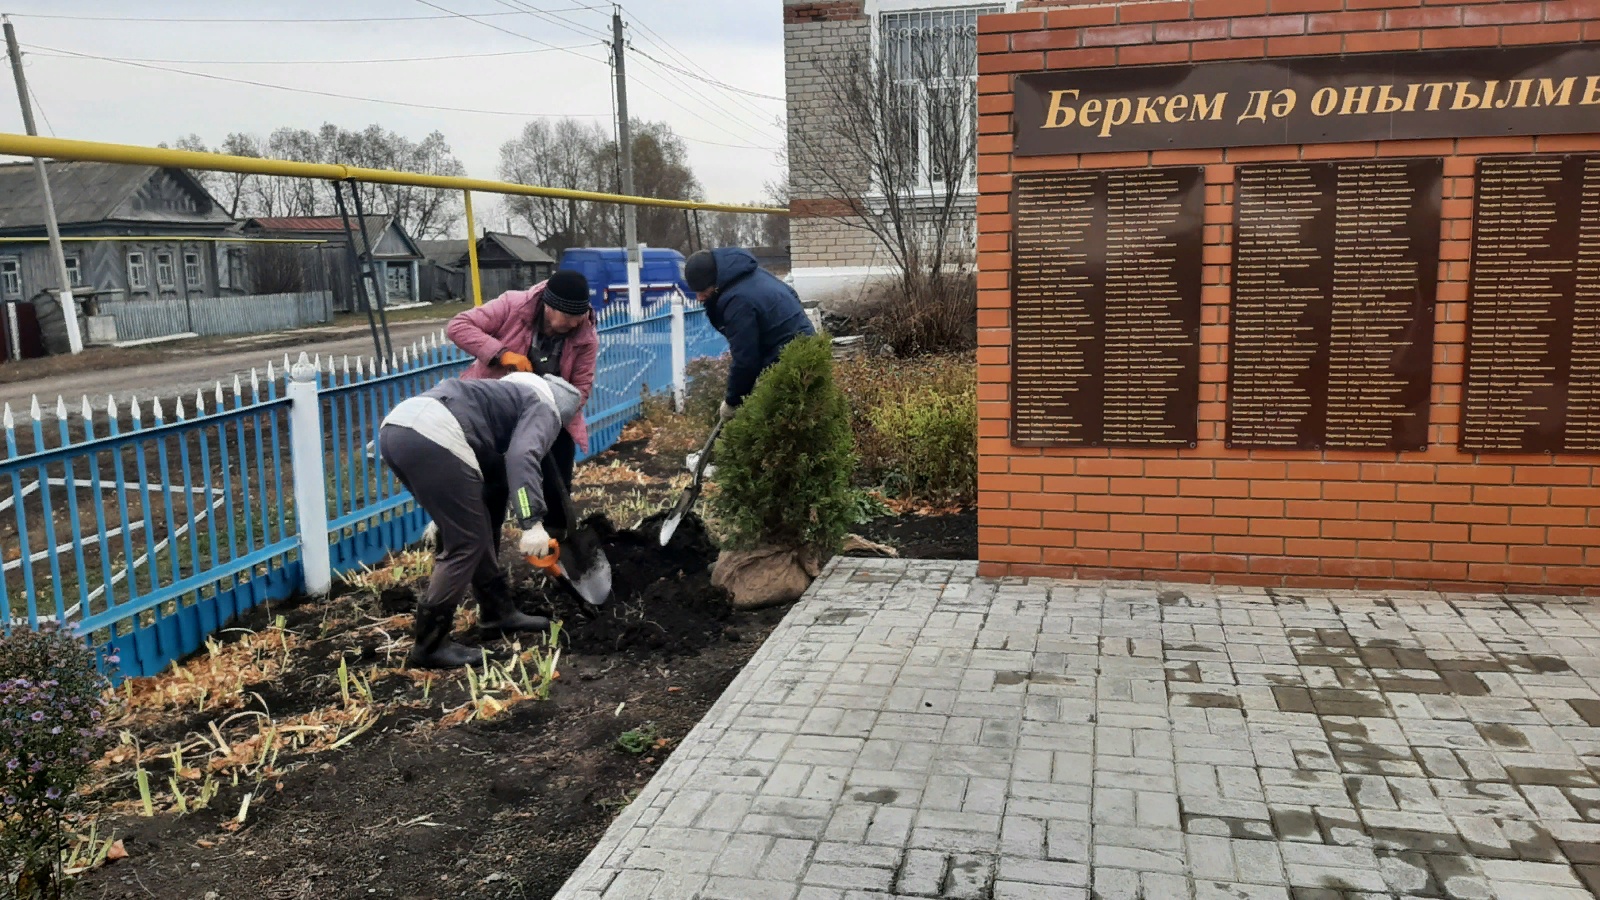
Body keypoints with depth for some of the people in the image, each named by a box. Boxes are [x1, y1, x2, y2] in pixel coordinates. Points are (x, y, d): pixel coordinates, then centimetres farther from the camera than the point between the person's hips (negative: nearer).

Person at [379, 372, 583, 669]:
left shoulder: (514, 394, 37)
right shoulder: (544, 408, 12)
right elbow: (523, 456, -11)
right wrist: (533, 522, -20)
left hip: (395, 426, 9)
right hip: (432, 436, -9)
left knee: (472, 526, 22)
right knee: (466, 541, 2)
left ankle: (497, 610, 34)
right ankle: (430, 645, 9)